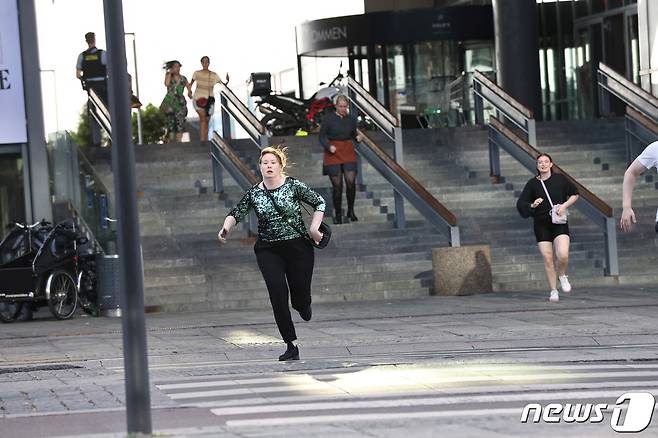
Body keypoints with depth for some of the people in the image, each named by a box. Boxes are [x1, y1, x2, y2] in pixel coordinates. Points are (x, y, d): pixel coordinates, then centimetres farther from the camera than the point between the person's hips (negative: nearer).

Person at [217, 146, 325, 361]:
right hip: (268, 250, 1)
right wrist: (225, 228, -24)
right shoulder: (254, 193, 0)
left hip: (298, 246, -1)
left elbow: (319, 202, 0)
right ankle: (291, 346, -11)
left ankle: (302, 305, 42)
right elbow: (236, 213, -4)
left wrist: (314, 228, -9)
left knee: (301, 296, -1)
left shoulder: (293, 186, -6)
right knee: (277, 291, -16)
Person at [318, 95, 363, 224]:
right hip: (333, 154, -2)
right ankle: (338, 214, 13)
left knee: (351, 181, -11)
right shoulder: (328, 118, -6)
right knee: (337, 185, -2)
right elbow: (322, 137, -3)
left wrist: (357, 137, -4)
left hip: (348, 153, 3)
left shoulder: (351, 119, 5)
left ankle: (351, 211, 7)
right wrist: (329, 146, -20)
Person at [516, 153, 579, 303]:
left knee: (563, 255, -20)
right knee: (548, 259, -2)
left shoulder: (560, 179, 3)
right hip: (542, 225, 1)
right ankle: (553, 291, 12)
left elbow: (575, 194, 13)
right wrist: (532, 205, -15)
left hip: (559, 224, -1)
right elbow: (520, 203, 4)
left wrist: (564, 205, -3)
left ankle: (562, 276, 13)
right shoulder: (533, 184, 3)